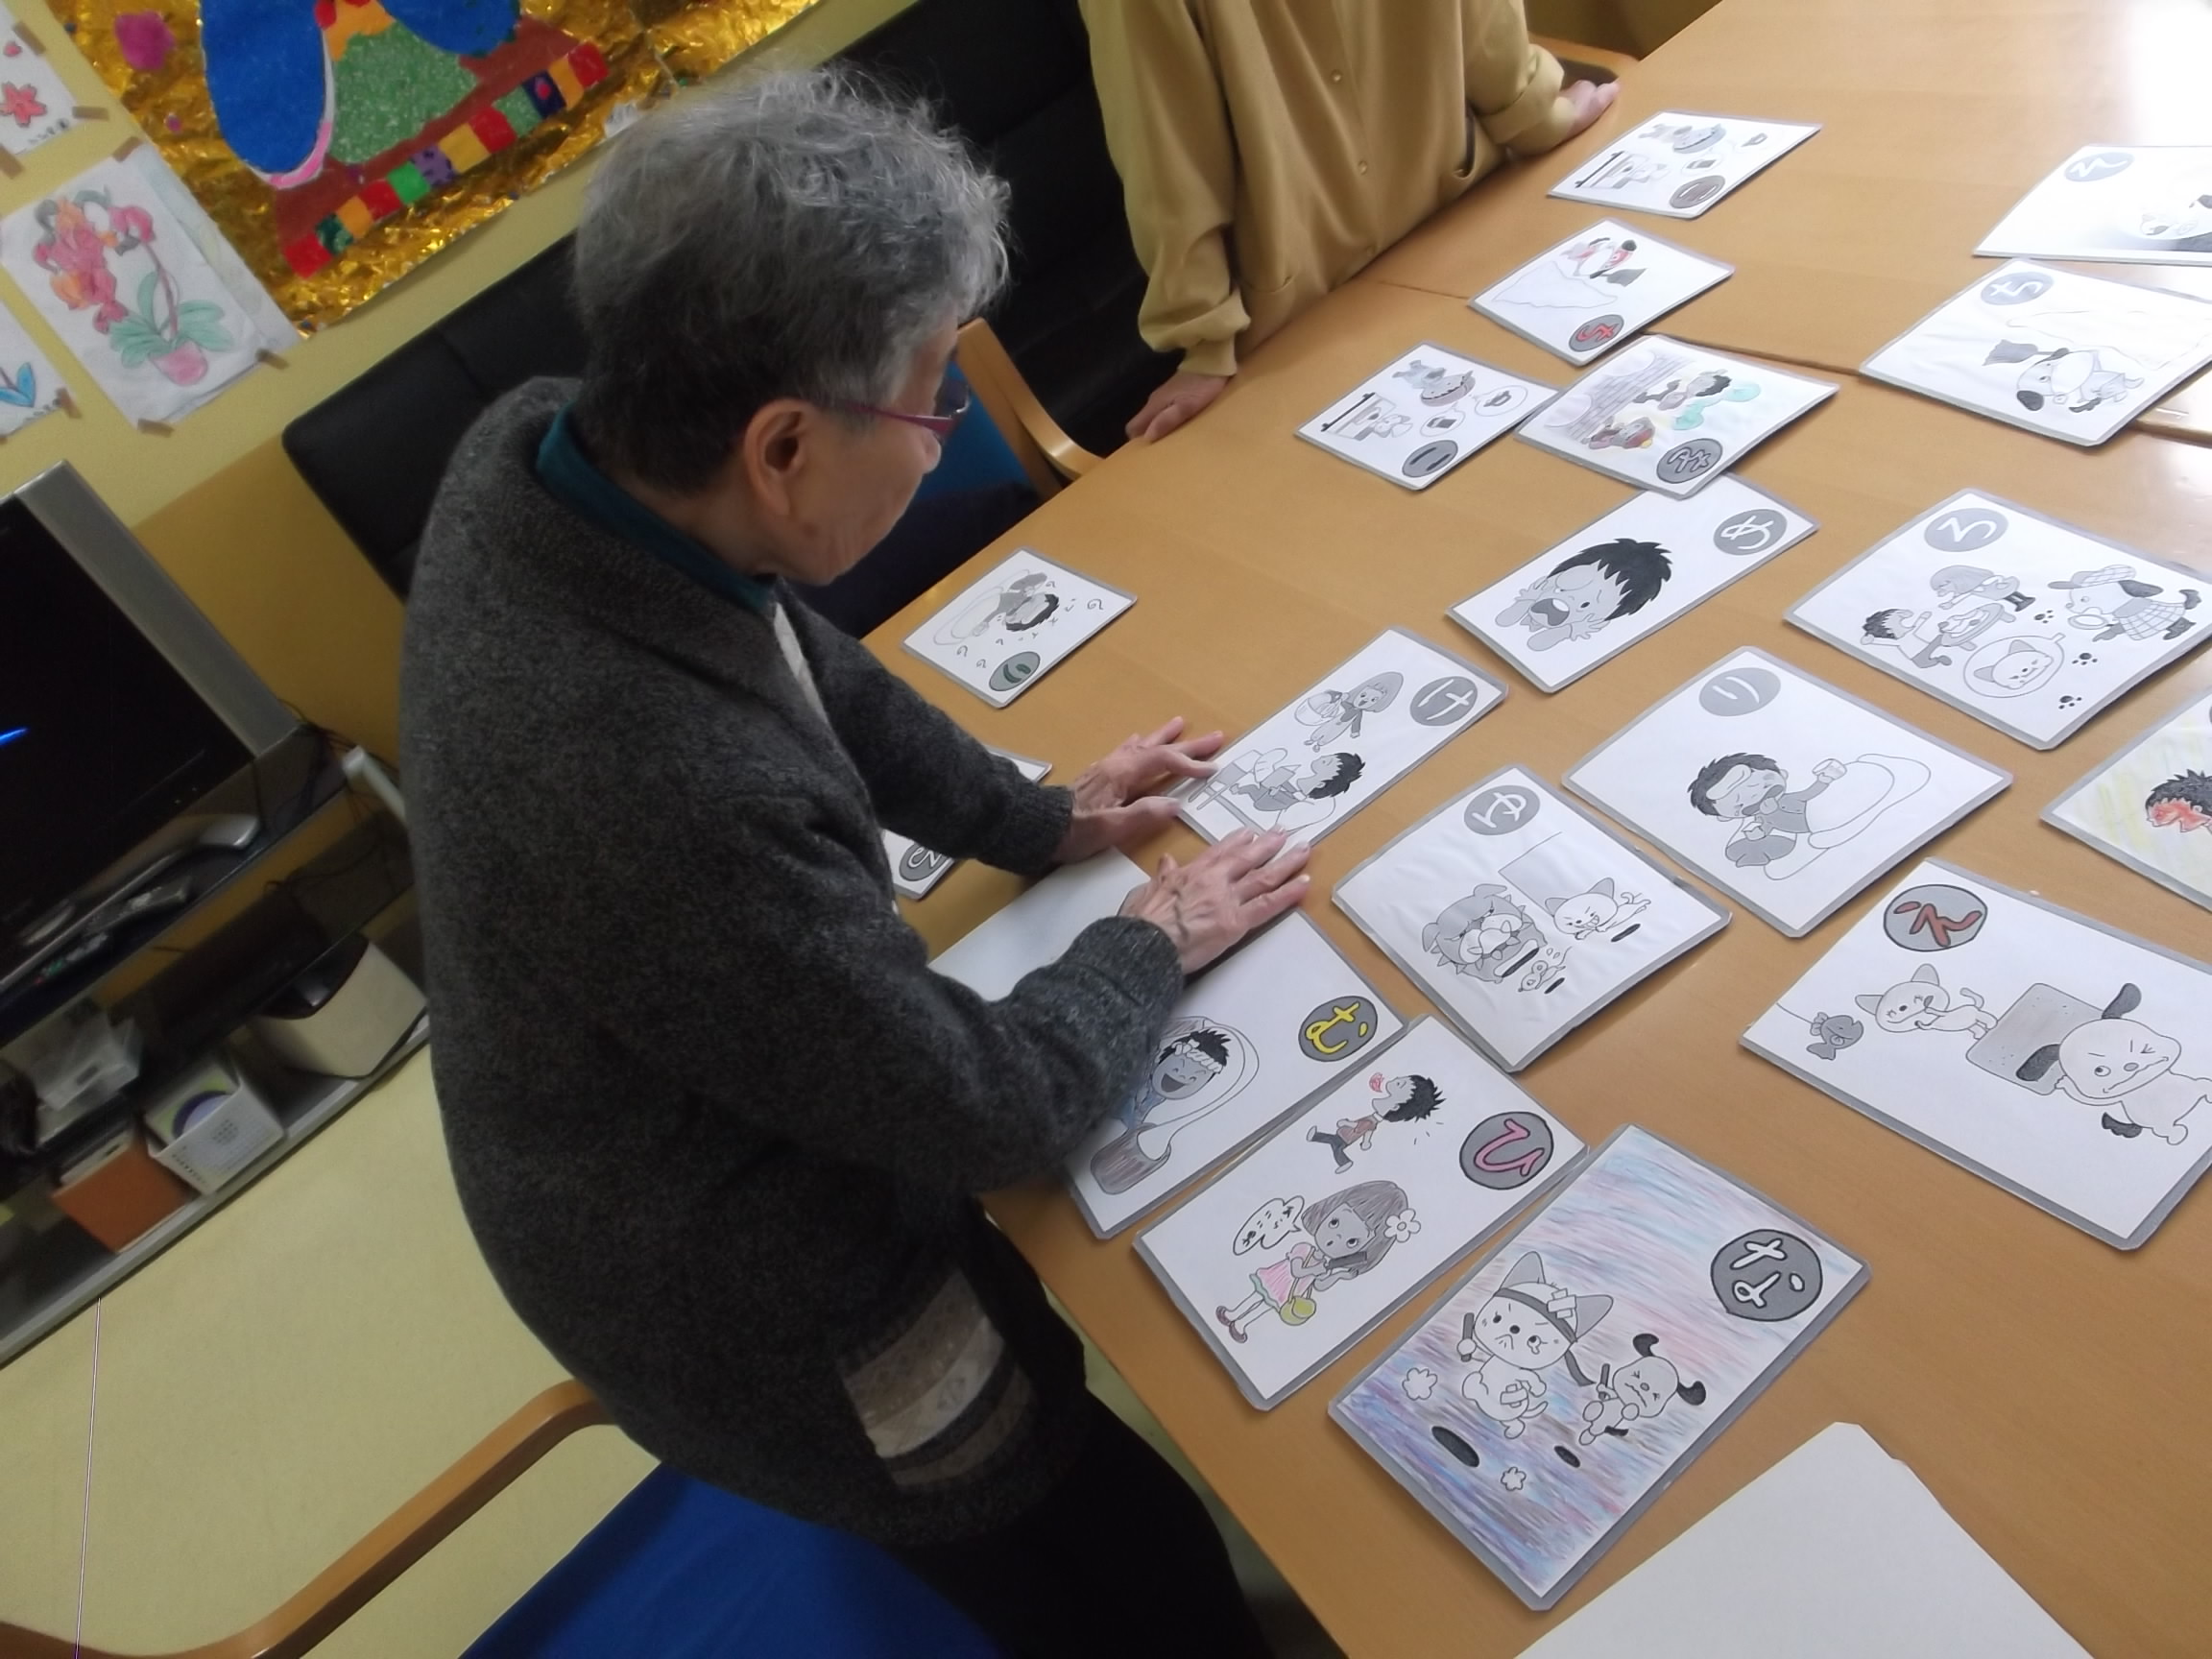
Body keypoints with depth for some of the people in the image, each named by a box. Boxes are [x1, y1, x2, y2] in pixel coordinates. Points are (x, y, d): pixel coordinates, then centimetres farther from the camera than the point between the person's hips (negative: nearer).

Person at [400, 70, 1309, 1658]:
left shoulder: (539, 450, -18)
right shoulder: (673, 799, -43)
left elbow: (808, 668, 2)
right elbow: (993, 1110, -27)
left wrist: (1036, 816, 5)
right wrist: (1158, 943, -9)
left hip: (687, 1182, 8)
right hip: (772, 1320, -7)